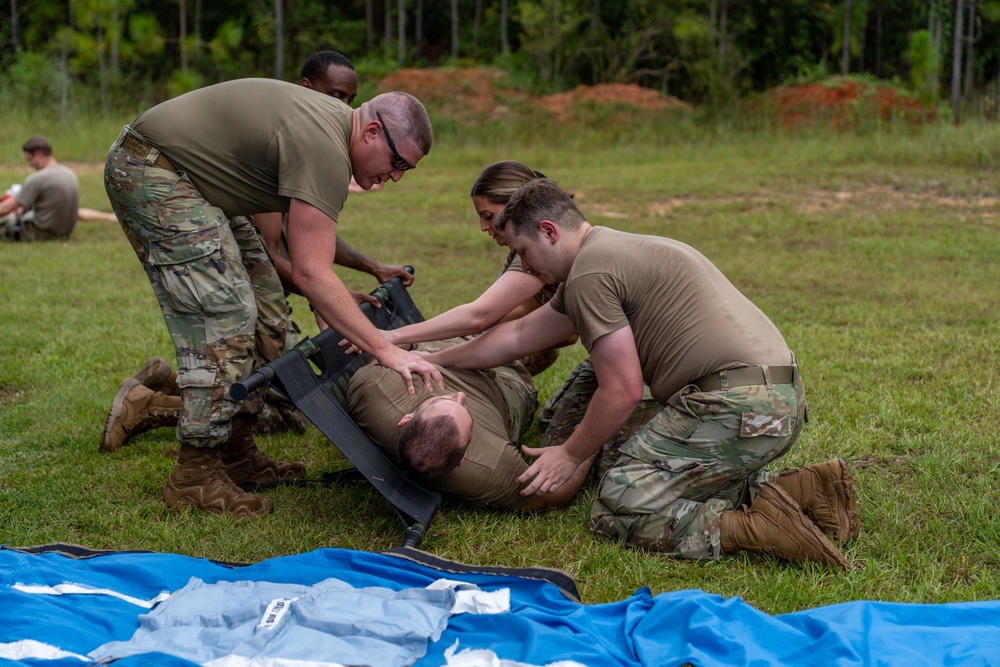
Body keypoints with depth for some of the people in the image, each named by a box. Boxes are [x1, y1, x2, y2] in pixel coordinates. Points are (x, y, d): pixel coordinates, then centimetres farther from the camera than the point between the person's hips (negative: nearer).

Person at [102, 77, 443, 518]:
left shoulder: (333, 120, 7)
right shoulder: (325, 150, -25)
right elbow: (310, 272, -30)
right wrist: (386, 351, -30)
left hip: (191, 180, 11)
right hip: (150, 171, -11)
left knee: (265, 311, 8)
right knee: (225, 315, -18)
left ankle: (236, 453, 13)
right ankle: (194, 476, -12)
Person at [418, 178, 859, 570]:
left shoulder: (590, 273, -7)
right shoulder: (614, 251, 25)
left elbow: (623, 391, -10)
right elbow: (518, 336, 32)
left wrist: (570, 456, 5)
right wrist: (430, 361, 37)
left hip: (735, 405, -10)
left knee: (615, 514, -5)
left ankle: (759, 529, -17)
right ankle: (805, 489, 9)